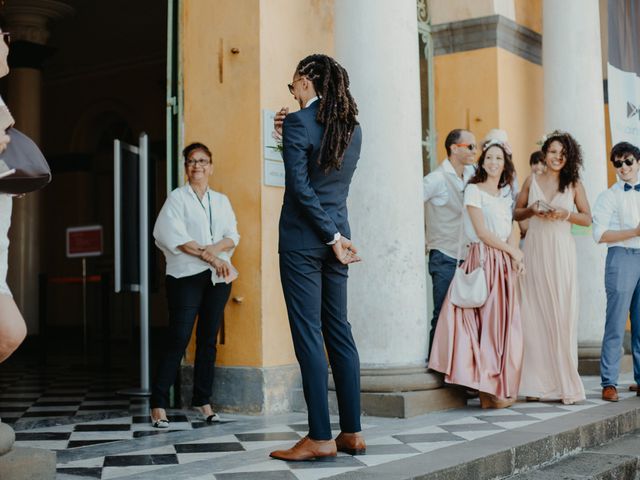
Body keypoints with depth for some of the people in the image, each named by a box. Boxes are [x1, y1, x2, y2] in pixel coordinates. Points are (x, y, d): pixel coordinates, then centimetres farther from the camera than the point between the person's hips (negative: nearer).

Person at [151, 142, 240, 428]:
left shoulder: (221, 201, 17)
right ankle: (158, 404, -6)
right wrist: (208, 256, -14)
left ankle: (202, 401, 14)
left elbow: (233, 236, 8)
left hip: (217, 276, 4)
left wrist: (217, 248, -14)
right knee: (178, 338, -10)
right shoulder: (177, 198, 4)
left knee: (208, 339, 6)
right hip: (186, 275, -4)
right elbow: (174, 236, -9)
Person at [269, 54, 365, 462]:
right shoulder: (352, 127, 10)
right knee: (339, 330, 10)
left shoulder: (298, 122, -10)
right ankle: (352, 432, 13)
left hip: (303, 239, -7)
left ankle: (320, 438, -2)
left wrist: (332, 238, -11)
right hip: (337, 235, 7)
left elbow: (300, 187, -15)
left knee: (308, 334, -4)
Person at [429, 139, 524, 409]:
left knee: (504, 324, 4)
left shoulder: (506, 193, 20)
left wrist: (515, 256, -7)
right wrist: (513, 251, -3)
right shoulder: (474, 190, -1)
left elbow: (511, 230, 12)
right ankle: (488, 389, -4)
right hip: (483, 260, -6)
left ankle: (500, 387, 8)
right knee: (487, 322, -8)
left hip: (505, 264, 7)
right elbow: (482, 232, -8)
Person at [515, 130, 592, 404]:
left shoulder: (574, 184, 6)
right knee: (534, 314, -2)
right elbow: (516, 213, 15)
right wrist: (531, 210, -5)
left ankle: (564, 383, 4)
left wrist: (566, 214, -10)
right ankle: (538, 383, 5)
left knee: (562, 314, -4)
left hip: (561, 252, -1)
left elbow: (587, 219, 8)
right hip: (534, 250, 1)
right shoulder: (532, 181, 10)